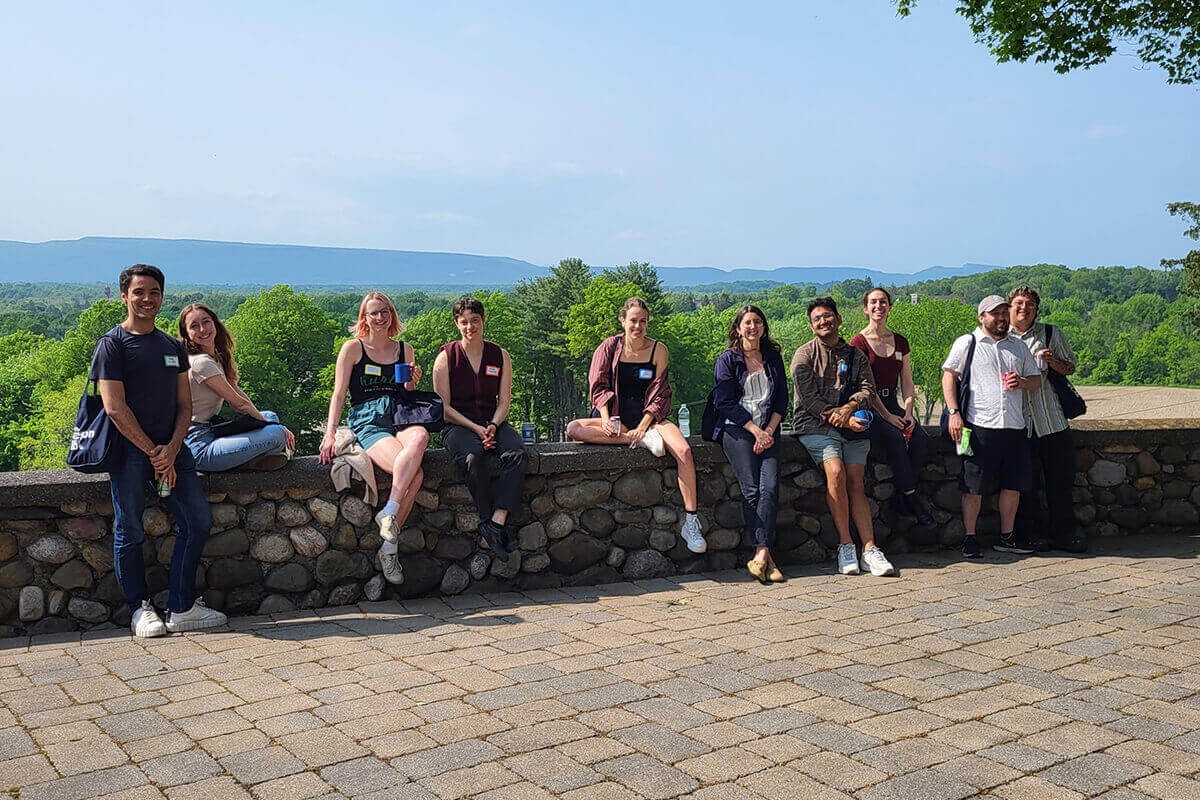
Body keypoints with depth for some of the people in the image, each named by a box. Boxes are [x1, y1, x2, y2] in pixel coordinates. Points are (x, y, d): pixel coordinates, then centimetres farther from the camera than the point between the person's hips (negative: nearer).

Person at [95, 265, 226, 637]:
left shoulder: (174, 347, 16)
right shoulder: (112, 344, -1)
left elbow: (184, 405, 11)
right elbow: (115, 408, -9)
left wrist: (171, 449, -6)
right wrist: (152, 452, -11)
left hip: (170, 447, 5)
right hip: (129, 449, -5)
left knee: (198, 520, -2)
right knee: (130, 531, 0)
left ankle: (181, 608, 6)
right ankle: (140, 609, 14)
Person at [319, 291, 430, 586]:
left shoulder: (405, 349, 19)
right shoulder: (353, 348, 8)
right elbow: (339, 393, 3)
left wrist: (412, 382, 3)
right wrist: (330, 433, -9)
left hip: (400, 420, 4)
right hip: (366, 422, -4)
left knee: (420, 437, -36)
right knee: (415, 473, -32)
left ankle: (388, 514, -30)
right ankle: (390, 546, -27)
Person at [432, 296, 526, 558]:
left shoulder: (500, 356, 10)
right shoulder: (446, 357, 2)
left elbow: (504, 401, 9)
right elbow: (444, 407, -2)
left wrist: (493, 426, -12)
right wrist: (476, 429, -14)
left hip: (493, 422, 3)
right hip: (457, 426, -3)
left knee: (516, 453, -30)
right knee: (474, 457, -37)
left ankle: (497, 520, -35)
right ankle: (488, 521, -25)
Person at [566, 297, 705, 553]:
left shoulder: (658, 350, 2)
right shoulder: (609, 347, 3)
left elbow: (659, 394, -1)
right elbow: (599, 387, 2)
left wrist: (642, 426, -15)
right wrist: (606, 417, -16)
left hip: (649, 417, -1)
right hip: (615, 418, 1)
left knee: (684, 450, -30)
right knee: (573, 429, -27)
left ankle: (690, 522, -24)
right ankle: (642, 441, -25)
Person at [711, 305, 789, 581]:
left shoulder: (773, 358, 18)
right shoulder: (727, 360, 6)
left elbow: (782, 399, 14)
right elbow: (725, 402, -3)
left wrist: (769, 431, -2)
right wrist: (755, 430, -10)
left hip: (768, 431, 3)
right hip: (736, 429, -3)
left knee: (770, 486, -20)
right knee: (751, 489, -19)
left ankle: (760, 556, -25)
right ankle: (766, 556, -19)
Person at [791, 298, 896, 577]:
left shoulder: (855, 355, 19)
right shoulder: (804, 355, 6)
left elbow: (868, 389, 6)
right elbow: (808, 397, -6)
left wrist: (850, 407, -16)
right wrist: (844, 420, -14)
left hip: (852, 426, 3)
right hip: (816, 425, -3)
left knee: (856, 482, -12)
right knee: (836, 472, -25)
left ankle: (869, 550, -17)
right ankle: (845, 545, -16)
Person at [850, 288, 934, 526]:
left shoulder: (900, 342, 14)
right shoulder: (859, 342, -3)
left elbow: (907, 382, 11)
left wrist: (908, 412, -6)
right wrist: (887, 417, -17)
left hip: (893, 404, 5)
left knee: (921, 439, -22)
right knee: (895, 437, -32)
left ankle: (902, 500, -15)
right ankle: (911, 497, -20)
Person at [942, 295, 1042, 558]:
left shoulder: (1019, 346, 18)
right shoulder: (966, 343, 4)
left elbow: (1037, 379, 21)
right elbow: (949, 375, 0)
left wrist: (1022, 382, -3)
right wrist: (954, 412, -10)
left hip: (1015, 427, 5)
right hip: (980, 426, -5)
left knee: (1013, 485, 7)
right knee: (974, 487, -3)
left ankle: (1006, 537, 19)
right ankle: (970, 539, 6)